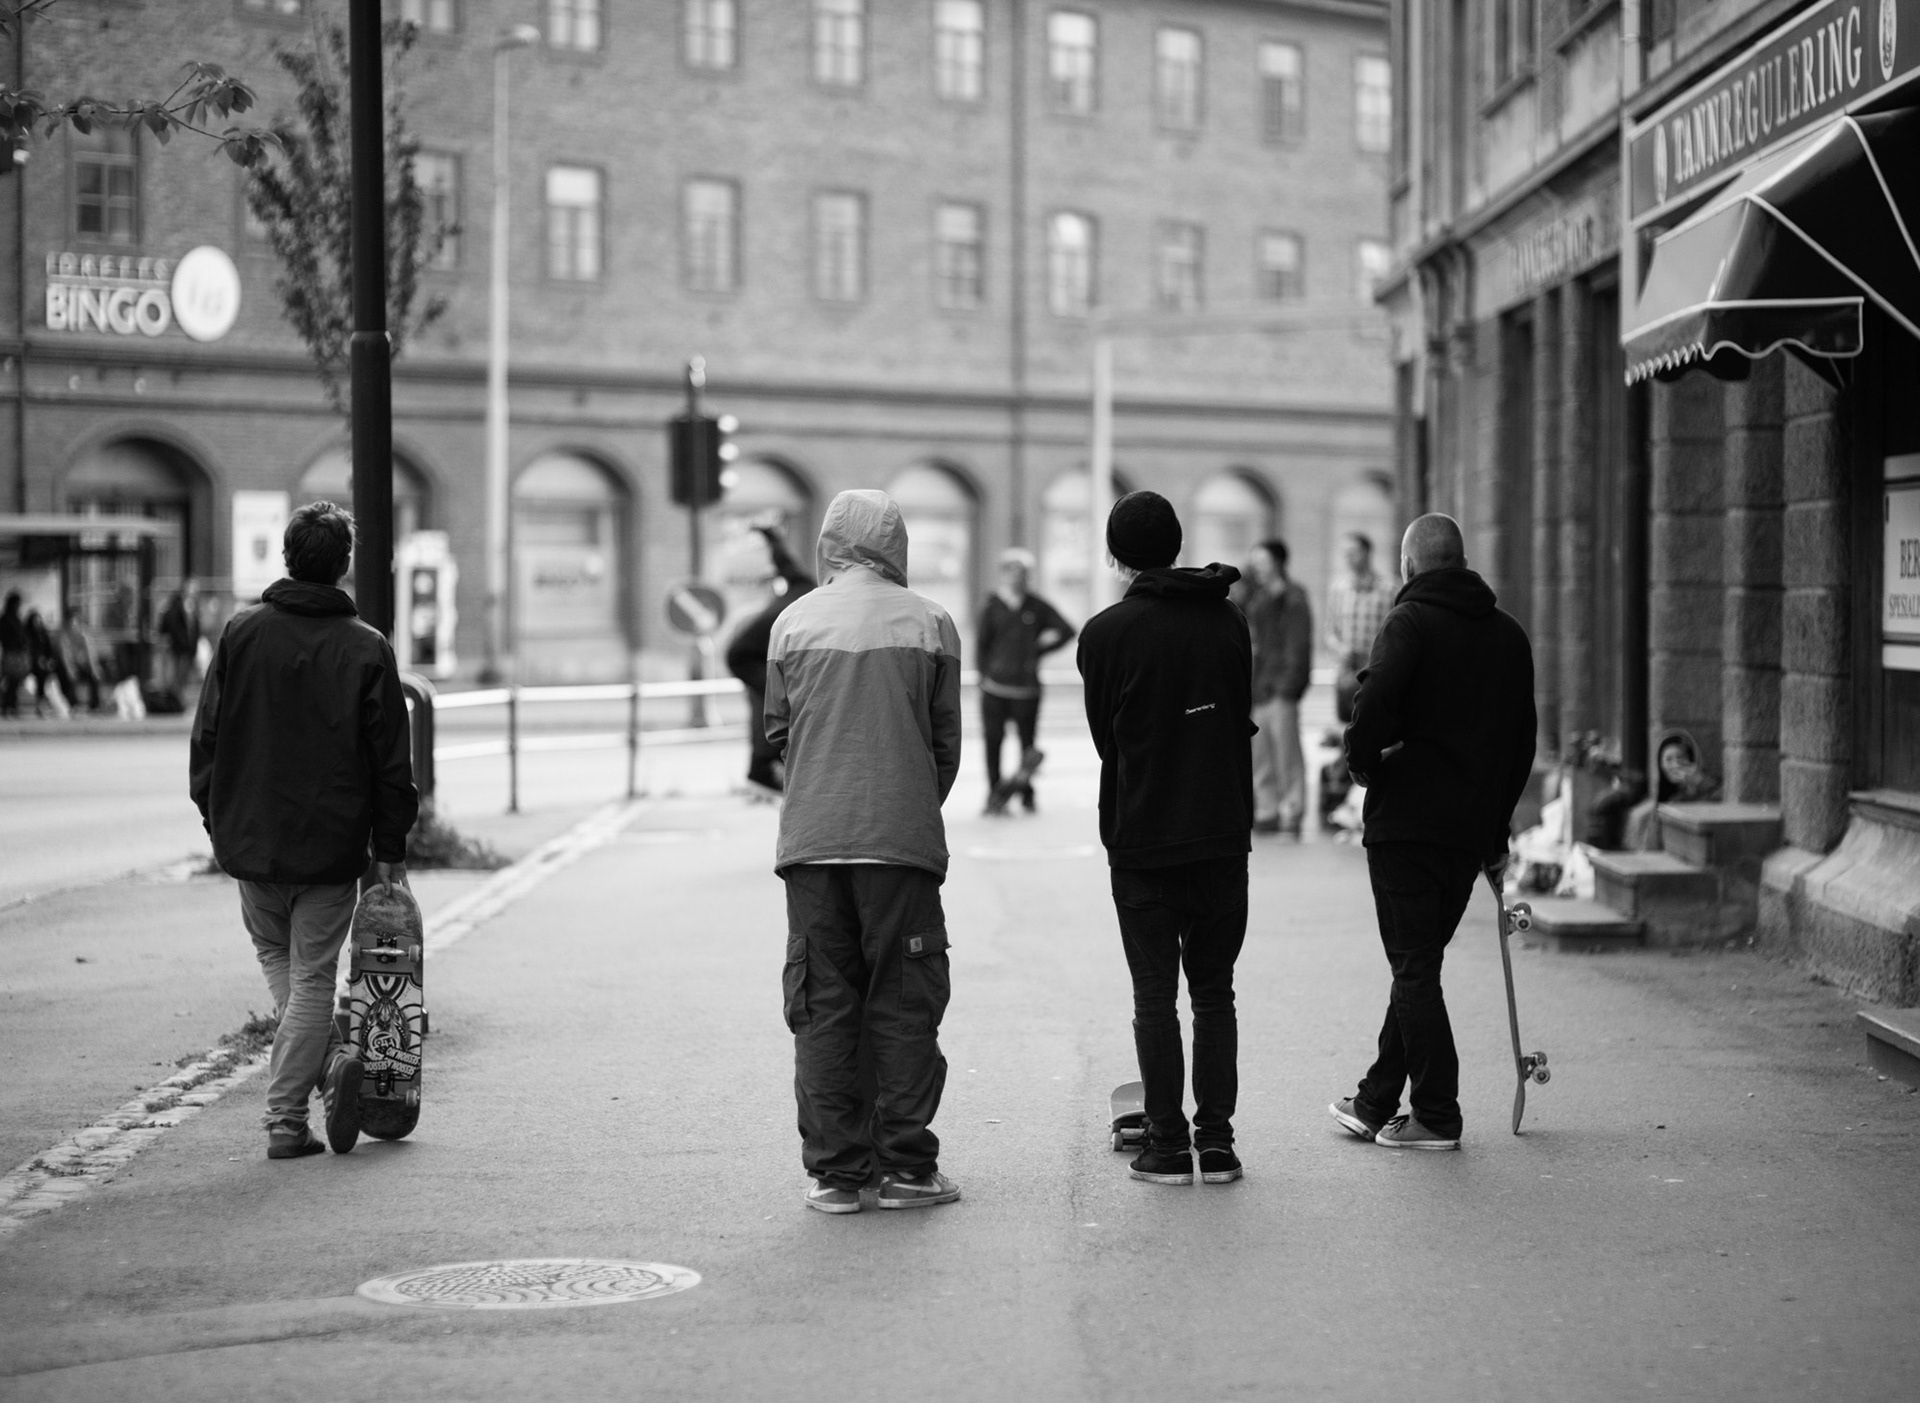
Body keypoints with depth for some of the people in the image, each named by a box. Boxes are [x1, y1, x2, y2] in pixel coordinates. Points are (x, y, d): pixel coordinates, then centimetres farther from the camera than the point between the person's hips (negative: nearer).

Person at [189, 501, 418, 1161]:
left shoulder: (240, 634, -2)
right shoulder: (367, 649, -7)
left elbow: (207, 736, 3)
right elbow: (390, 761, -5)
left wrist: (216, 820, 13)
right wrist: (391, 850, 4)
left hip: (248, 838, 2)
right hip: (331, 846, -2)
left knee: (277, 959, 20)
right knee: (311, 978, 6)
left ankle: (331, 1059, 2)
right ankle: (285, 1121, 1)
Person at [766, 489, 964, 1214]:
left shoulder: (793, 623, 5)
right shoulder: (929, 624, 1)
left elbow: (778, 734, 11)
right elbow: (947, 740, 5)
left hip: (810, 840, 2)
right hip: (903, 841, -1)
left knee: (821, 1006, 6)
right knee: (903, 1005, 5)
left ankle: (834, 1170, 5)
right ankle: (906, 1167, 5)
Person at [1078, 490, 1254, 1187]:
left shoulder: (1106, 632, -5)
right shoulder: (1229, 619, 5)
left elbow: (1106, 738, 2)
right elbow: (1241, 724, 9)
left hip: (1142, 842, -3)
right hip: (1224, 836, 3)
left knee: (1155, 996, 3)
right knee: (1214, 992, 10)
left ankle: (1168, 1146, 3)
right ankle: (1217, 1142, 7)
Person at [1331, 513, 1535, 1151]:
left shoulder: (1410, 621, -9)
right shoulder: (1509, 634, 12)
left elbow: (1375, 703, -24)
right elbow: (1523, 741, 15)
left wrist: (1363, 763, -6)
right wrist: (1497, 825, 21)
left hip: (1406, 818, -6)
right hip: (1473, 829, 7)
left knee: (1413, 967, 0)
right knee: (1420, 963, 15)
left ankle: (1435, 1114, 0)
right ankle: (1377, 1102, 23)